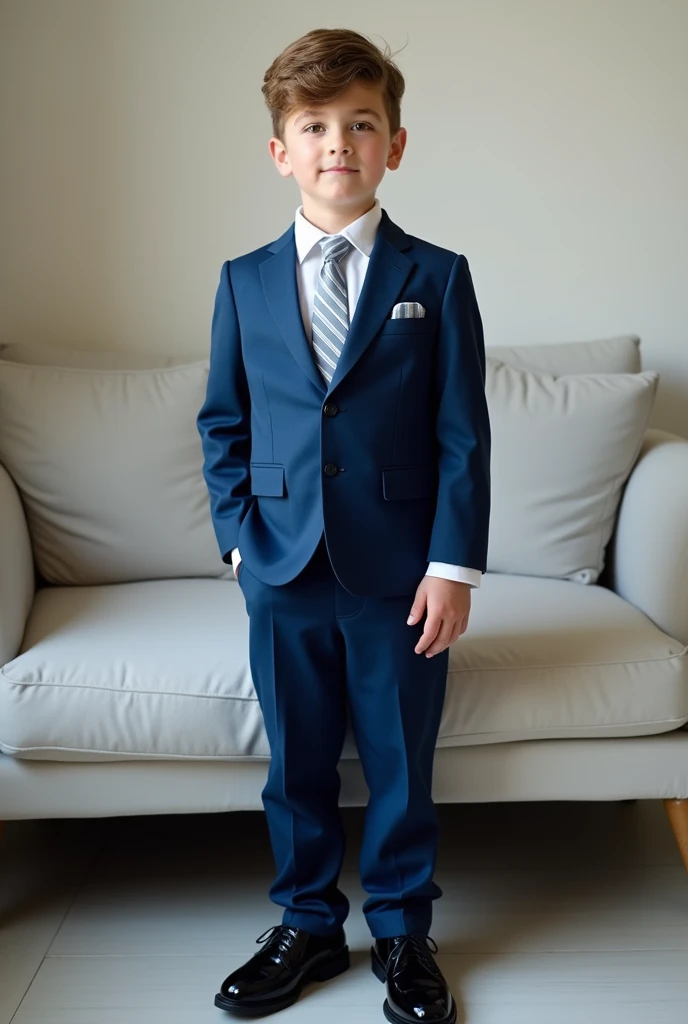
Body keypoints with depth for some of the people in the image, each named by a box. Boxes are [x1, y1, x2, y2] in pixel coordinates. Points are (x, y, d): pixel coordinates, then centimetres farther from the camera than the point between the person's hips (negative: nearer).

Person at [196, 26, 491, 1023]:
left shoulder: (436, 277, 0)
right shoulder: (244, 282, 6)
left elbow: (463, 434, -3)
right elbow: (224, 424, 10)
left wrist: (453, 564, -9)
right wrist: (240, 536, 0)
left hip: (399, 571, -2)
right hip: (284, 569, 2)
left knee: (401, 764, 10)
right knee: (298, 764, 13)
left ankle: (403, 935, 31)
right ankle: (308, 925, 34)